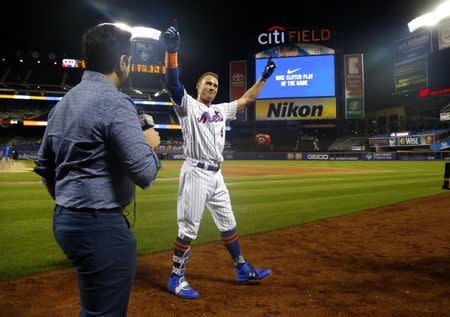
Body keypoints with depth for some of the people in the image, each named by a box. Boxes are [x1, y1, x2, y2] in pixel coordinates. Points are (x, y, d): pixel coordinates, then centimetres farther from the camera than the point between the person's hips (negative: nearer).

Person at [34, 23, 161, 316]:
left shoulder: (63, 102, 11)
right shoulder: (116, 102, -16)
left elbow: (44, 166, 17)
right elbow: (145, 174, -22)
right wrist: (150, 143, -2)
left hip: (64, 220, 10)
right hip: (101, 226, -9)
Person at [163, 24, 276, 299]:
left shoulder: (221, 110, 18)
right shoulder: (188, 105, -2)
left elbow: (246, 100, 24)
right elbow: (172, 83, -18)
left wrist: (264, 77, 23)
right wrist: (172, 50, -28)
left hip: (216, 175, 7)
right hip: (196, 173, -7)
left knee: (228, 225, 15)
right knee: (188, 229, -3)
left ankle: (243, 270, 28)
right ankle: (176, 278, 13)